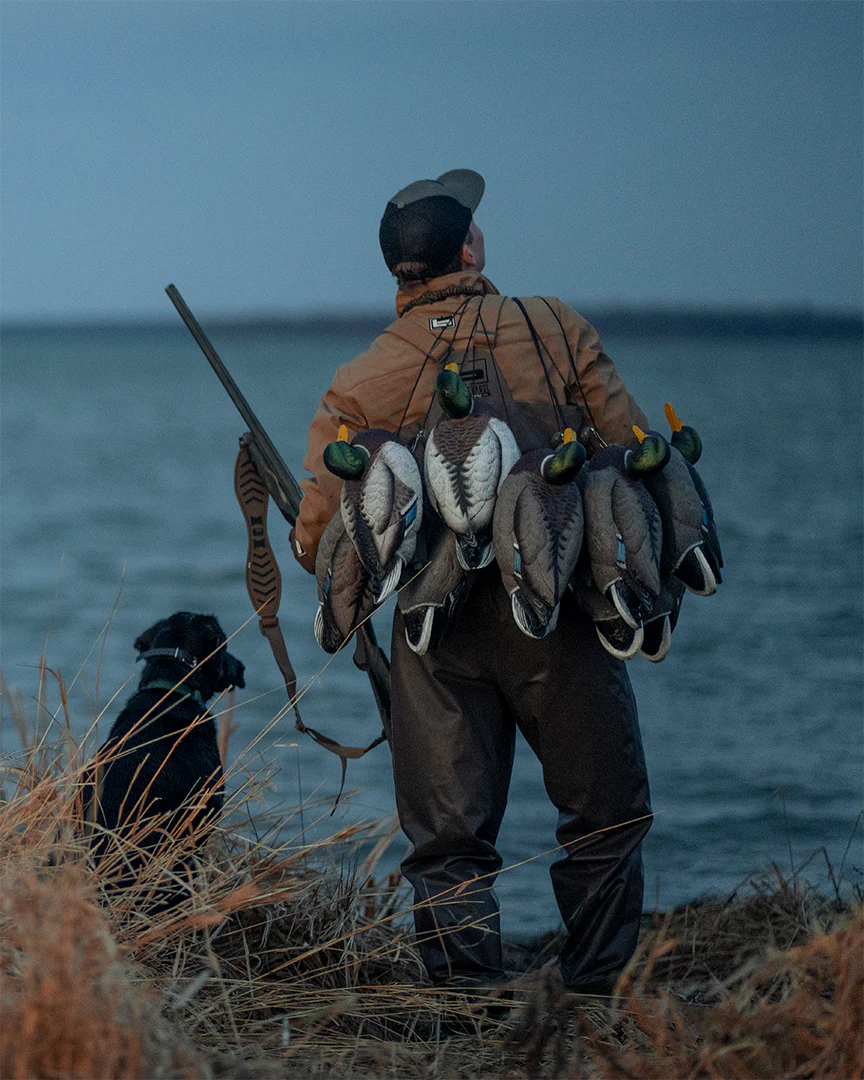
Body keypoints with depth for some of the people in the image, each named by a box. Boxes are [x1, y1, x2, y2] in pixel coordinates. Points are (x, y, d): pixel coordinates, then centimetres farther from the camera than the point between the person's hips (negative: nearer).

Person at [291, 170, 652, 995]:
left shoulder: (359, 387, 2)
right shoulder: (554, 330, 0)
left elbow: (317, 540, 2)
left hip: (440, 632, 1)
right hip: (558, 617, -1)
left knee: (449, 838, 8)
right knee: (605, 814, 13)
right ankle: (597, 998, 12)